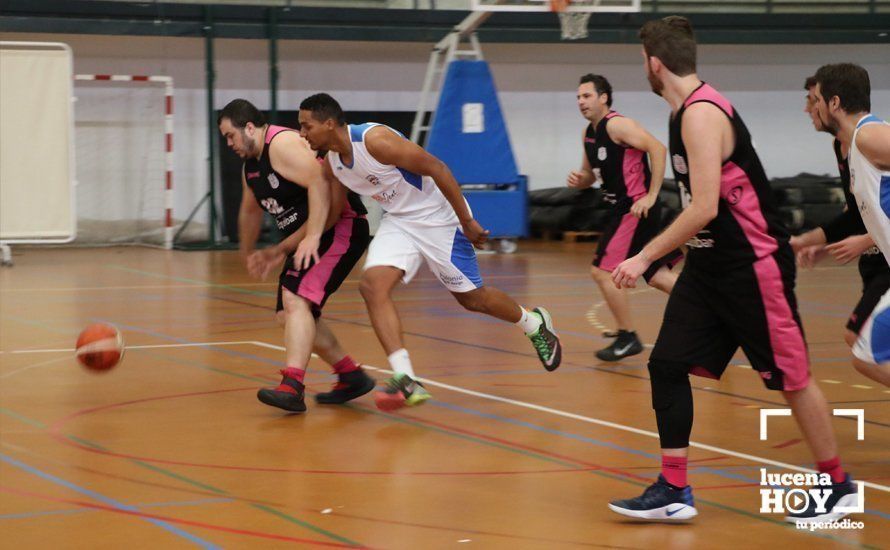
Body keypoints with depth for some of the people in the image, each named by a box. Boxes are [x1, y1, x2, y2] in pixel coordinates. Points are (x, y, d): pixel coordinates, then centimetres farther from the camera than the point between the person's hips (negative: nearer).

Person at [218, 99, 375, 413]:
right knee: (289, 314, 11)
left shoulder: (283, 144, -16)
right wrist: (247, 254, 41)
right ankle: (351, 377, 22)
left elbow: (320, 183, -30)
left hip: (341, 228, -11)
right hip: (304, 241, 11)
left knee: (296, 300, -25)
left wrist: (312, 237, -37)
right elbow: (250, 212, 32)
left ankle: (292, 387, -35)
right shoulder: (250, 166, 14)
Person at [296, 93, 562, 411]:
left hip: (437, 216, -7)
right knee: (373, 285, -17)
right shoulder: (330, 164, -2)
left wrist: (467, 222, -20)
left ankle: (535, 324, 35)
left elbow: (436, 168, -23)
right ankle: (406, 381, -21)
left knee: (472, 298, 4)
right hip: (398, 221, 7)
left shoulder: (375, 140, -27)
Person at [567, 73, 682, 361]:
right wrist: (579, 180, -1)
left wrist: (651, 196, -24)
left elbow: (658, 149, -23)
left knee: (602, 271, -9)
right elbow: (589, 175, 23)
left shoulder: (617, 125, -15)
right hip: (623, 207, 10)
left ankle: (628, 338, 1)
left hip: (636, 207, -10)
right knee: (657, 275, 14)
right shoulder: (589, 133, 13)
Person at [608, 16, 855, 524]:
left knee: (792, 377, 2)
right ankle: (674, 491, 7)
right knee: (667, 365, 3)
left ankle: (838, 486, 17)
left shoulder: (701, 115, -21)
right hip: (710, 263, 10)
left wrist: (646, 257, -23)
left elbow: (704, 209, -27)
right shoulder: (690, 111, 8)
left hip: (753, 266, -10)